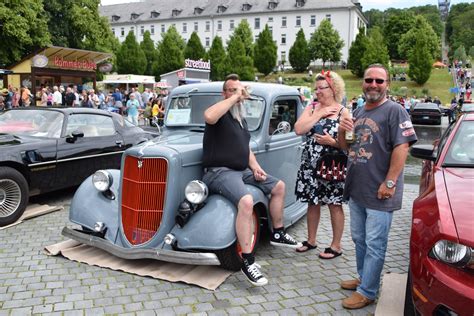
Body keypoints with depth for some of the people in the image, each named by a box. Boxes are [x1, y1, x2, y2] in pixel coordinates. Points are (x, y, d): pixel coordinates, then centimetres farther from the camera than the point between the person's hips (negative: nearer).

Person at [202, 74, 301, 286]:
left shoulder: (241, 119, 19)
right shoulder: (220, 114, -9)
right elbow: (209, 116, -36)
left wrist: (255, 166, 5)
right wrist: (234, 97, -24)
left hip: (242, 171, 9)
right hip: (220, 172, -9)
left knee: (279, 186, 12)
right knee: (246, 202, -34)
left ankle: (278, 234, 28)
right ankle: (247, 261, -24)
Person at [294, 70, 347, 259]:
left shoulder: (342, 112, -4)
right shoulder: (311, 108, 7)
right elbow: (298, 129, -9)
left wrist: (333, 142, -22)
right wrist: (319, 114, -11)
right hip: (310, 165, 4)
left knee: (334, 205, 6)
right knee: (312, 203, 14)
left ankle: (336, 246, 19)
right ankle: (311, 240, 29)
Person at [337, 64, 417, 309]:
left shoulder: (394, 111, -10)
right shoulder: (357, 112, 14)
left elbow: (401, 147, -18)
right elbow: (345, 147, 19)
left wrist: (389, 182, -22)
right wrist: (342, 131, -3)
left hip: (379, 193, -8)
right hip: (355, 190, 8)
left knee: (374, 245, 2)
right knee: (359, 239, 19)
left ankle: (367, 292, 12)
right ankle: (363, 278, 36)